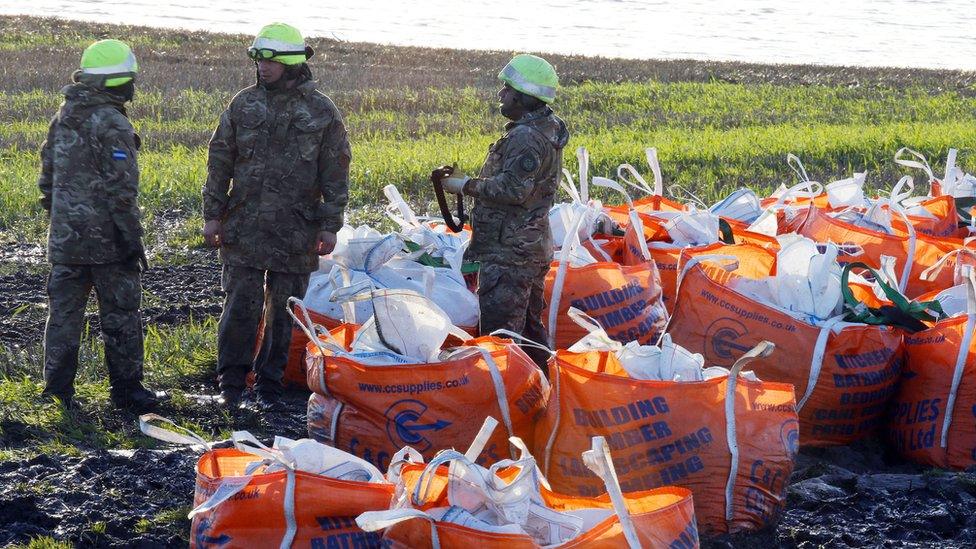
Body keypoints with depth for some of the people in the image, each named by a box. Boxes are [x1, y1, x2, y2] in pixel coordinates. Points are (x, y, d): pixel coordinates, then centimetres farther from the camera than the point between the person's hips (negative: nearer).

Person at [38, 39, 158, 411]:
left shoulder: (63, 118, 9)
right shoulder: (111, 124, -16)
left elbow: (48, 174, 17)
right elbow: (121, 188, -19)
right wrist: (132, 237, -15)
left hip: (65, 236, 7)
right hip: (108, 239, -7)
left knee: (64, 311, 11)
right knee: (120, 316, 3)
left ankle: (57, 387, 12)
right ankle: (126, 388, 9)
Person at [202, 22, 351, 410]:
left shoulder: (322, 112, 0)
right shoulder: (243, 105, 5)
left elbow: (336, 174, 2)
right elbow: (220, 162, 8)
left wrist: (330, 226, -1)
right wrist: (213, 214, 4)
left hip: (296, 233, -1)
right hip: (244, 228, 1)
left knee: (284, 312, 7)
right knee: (240, 307, -1)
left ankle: (268, 384, 17)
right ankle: (230, 384, 8)